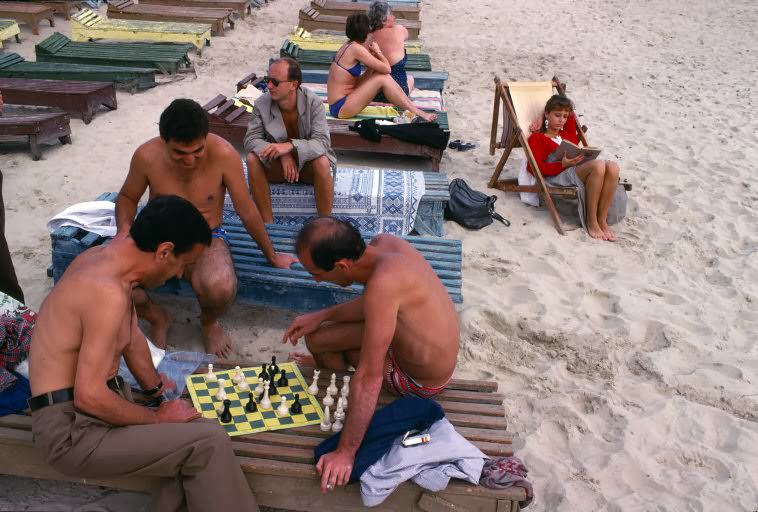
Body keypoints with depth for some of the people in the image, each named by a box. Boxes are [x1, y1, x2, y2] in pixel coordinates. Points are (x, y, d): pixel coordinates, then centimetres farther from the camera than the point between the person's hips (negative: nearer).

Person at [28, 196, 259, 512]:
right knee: (209, 443, -19)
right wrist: (158, 418, -15)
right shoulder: (108, 293, -27)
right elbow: (89, 397, -28)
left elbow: (132, 337, 17)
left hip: (93, 406, 9)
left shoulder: (109, 255, 4)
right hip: (72, 430, -9)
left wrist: (157, 390, 14)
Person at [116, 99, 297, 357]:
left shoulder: (223, 154, -22)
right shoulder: (146, 156, -16)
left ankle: (209, 322, 5)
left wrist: (272, 256, 1)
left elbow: (246, 211, -10)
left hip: (207, 239, -2)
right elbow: (127, 197, 5)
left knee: (220, 288, -37)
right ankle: (158, 319, 9)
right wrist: (123, 229, -16)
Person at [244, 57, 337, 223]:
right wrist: (283, 155, -31)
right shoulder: (262, 103, -12)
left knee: (322, 162, -35)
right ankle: (268, 222, -20)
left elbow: (322, 142, -27)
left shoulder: (313, 102, -19)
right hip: (276, 165, 2)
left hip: (308, 162, -2)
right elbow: (251, 139, -14)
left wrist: (290, 146, -44)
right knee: (252, 159, -26)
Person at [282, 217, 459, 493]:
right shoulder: (383, 242, -14)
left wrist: (346, 452, -28)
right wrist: (322, 315, -2)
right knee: (317, 334, 14)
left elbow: (369, 380, -34)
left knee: (318, 341, 2)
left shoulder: (382, 281, -38)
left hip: (420, 381, -7)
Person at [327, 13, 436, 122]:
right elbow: (387, 69, -16)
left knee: (382, 75, 5)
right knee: (382, 78, -16)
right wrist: (378, 51, 0)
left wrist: (373, 53, 1)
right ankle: (416, 112, -9)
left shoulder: (348, 46, 10)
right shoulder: (356, 48, -18)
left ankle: (412, 106, 4)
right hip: (340, 108, -9)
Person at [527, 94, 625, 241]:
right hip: (559, 176, -7)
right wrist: (563, 164, -16)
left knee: (612, 167, -27)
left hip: (579, 170, 7)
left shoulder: (567, 134, 33)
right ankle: (590, 221, -27)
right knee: (598, 165, -35)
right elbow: (535, 168, -3)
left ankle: (602, 220, -25)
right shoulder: (537, 138, 13)